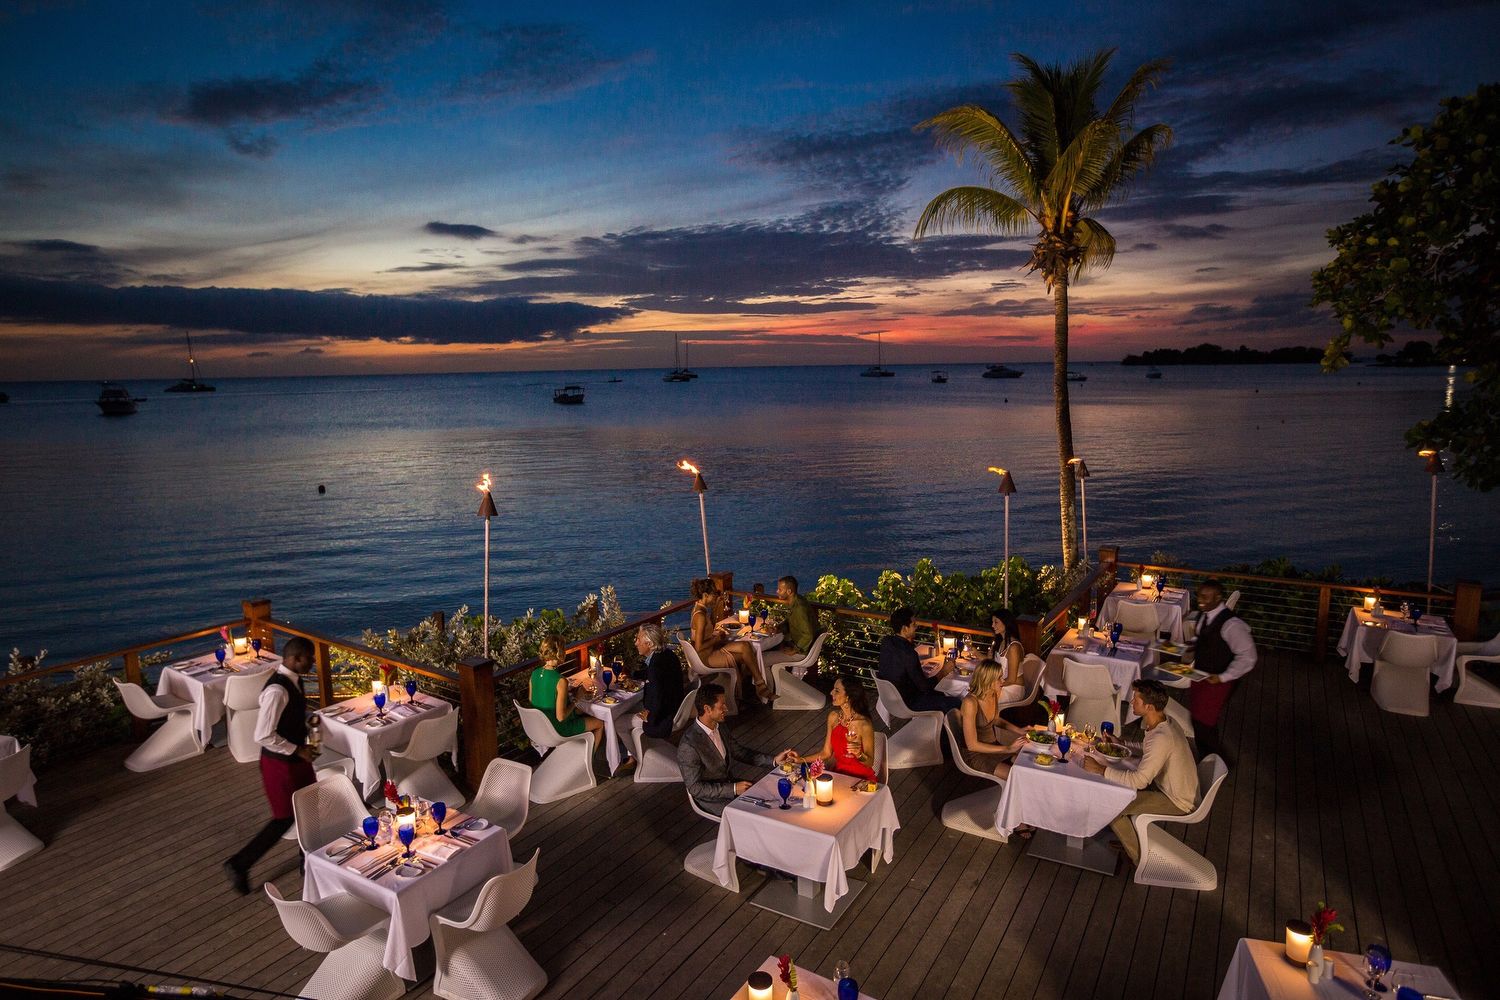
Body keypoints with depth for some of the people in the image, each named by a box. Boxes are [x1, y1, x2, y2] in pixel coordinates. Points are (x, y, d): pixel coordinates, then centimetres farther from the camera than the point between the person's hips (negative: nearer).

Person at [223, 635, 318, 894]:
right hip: (280, 763, -9)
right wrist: (298, 750, -21)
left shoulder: (293, 679, 0)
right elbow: (263, 735, -29)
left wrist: (307, 722, 2)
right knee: (284, 818, 5)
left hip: (294, 758, 9)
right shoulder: (277, 690, -30)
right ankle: (238, 865, 23)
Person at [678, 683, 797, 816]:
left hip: (730, 780, 8)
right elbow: (695, 788, -22)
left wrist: (773, 760, -4)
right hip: (713, 799, -7)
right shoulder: (689, 746, -29)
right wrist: (733, 789, -22)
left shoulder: (720, 727, -3)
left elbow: (740, 752, 8)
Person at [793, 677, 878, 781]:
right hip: (838, 773, 5)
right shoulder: (833, 717, -3)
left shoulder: (864, 725, -22)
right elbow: (826, 753, 6)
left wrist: (859, 755, -31)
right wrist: (801, 759, -2)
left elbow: (870, 763, -10)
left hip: (861, 778, -5)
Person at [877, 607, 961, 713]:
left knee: (940, 695, 25)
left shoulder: (886, 642, -6)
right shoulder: (908, 654, -31)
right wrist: (943, 672, -9)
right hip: (906, 704, -9)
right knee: (955, 703, -5)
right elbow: (925, 686, -22)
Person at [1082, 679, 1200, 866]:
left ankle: (1139, 857, 9)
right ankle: (1130, 839, 26)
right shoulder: (1163, 723, -5)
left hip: (1178, 802, -9)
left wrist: (1100, 770, -31)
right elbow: (1148, 749, 17)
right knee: (1116, 783, 13)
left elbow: (1139, 781, -36)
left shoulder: (1162, 738, -34)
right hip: (1174, 786, 9)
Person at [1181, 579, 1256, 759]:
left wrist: (1222, 677, -21)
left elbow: (1247, 656, -22)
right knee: (1198, 722, 17)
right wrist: (1190, 656, 2)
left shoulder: (1231, 624, -24)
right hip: (1199, 677, 8)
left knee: (1203, 725, -3)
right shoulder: (1204, 616, 2)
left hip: (1216, 682, -8)